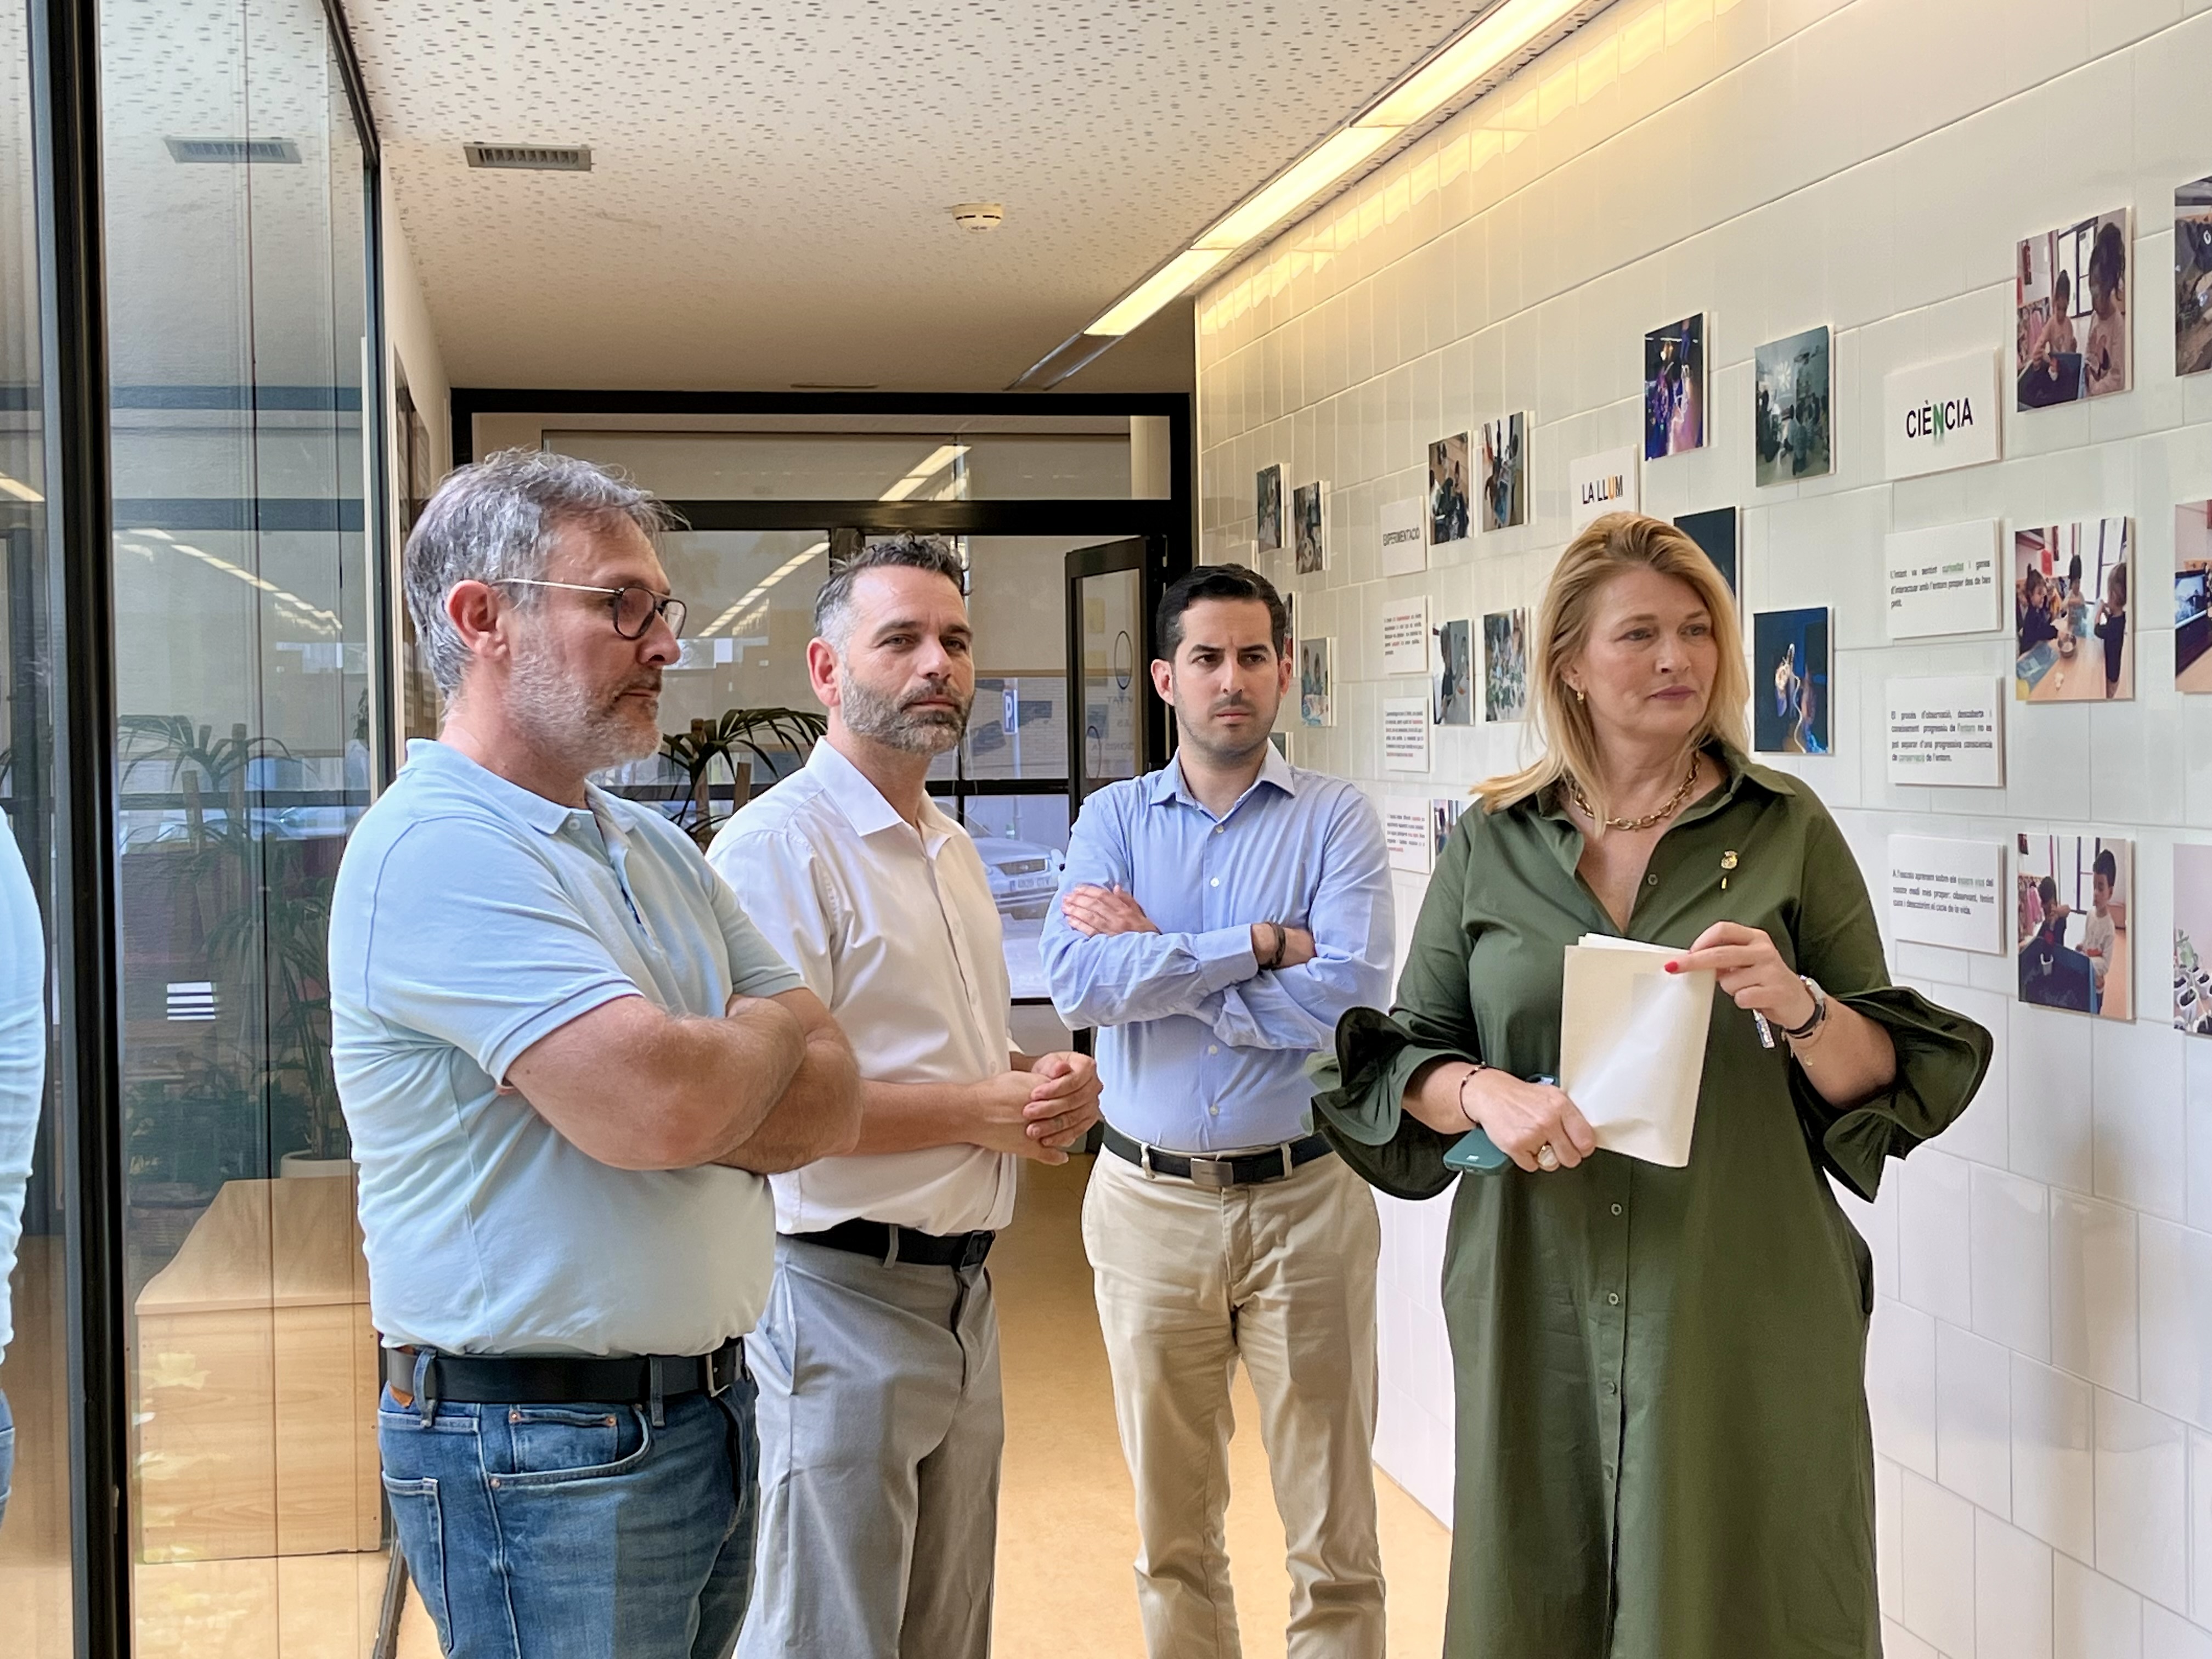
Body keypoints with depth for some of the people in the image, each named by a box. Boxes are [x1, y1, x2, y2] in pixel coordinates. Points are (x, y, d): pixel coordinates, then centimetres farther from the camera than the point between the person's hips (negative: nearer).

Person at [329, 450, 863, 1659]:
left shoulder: (656, 849, 12)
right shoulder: (441, 847, -17)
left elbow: (831, 1102, 5)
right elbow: (660, 1107, -28)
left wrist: (682, 1090, -16)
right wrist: (767, 1031, -5)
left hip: (707, 1411, 8)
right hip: (544, 1452, -8)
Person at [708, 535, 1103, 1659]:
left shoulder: (952, 849, 15)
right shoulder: (780, 844, -15)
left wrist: (1050, 1090, 2)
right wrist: (984, 1110, -17)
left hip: (965, 1297, 9)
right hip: (843, 1300, -9)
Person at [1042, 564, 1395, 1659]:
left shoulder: (1335, 818, -1)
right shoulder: (1114, 818, 5)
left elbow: (1350, 994, -17)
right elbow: (1076, 985, -13)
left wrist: (1153, 953, -13)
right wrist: (1262, 944, -16)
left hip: (1304, 1196, -2)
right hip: (1150, 1200, 2)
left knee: (1334, 1537, 5)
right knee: (1173, 1531, 14)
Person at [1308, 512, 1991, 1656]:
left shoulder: (1786, 830, 2)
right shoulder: (1491, 844, 6)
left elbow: (1883, 1080, 2)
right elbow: (1402, 1059, 7)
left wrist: (1799, 1006, -18)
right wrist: (1484, 1093, -14)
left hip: (1744, 1312, -1)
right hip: (1539, 1305, 1)